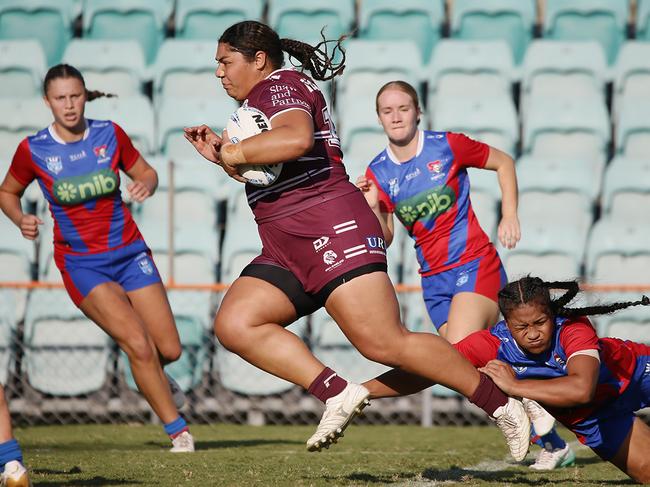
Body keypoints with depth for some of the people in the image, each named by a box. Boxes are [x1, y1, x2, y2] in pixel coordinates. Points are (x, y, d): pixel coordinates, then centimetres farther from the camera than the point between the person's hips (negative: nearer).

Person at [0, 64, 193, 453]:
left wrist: (147, 185, -13)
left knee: (170, 349, -1)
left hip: (129, 251, 3)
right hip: (81, 263, -3)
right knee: (139, 345, -19)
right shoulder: (33, 150, -8)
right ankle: (178, 429, -4)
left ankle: (151, 377, 37)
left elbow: (146, 172, 10)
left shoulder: (110, 134, -3)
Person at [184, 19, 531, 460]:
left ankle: (504, 407, -8)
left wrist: (235, 152, -14)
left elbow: (296, 139, -28)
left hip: (332, 229, -10)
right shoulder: (261, 100, 26)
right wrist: (220, 154, 23)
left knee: (386, 343, -17)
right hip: (286, 250, 11)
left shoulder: (279, 85, -5)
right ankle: (338, 394, -16)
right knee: (234, 324, -10)